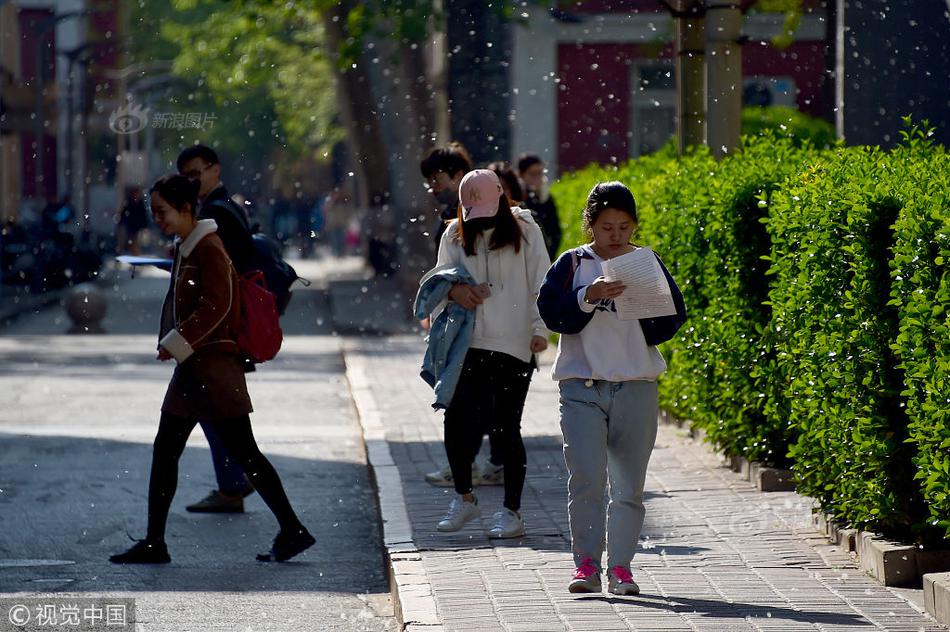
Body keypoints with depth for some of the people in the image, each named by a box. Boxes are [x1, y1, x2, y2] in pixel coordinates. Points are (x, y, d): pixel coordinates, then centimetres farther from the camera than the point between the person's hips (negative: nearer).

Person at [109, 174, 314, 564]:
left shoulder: (208, 247, -13)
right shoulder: (184, 249, 16)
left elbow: (217, 304, -21)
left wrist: (177, 341, -20)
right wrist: (168, 342, 13)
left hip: (214, 364, -10)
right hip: (192, 367, 10)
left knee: (243, 452, -7)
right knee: (164, 451, 8)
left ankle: (292, 531, -2)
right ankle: (153, 543, 11)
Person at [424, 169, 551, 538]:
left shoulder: (524, 232, 3)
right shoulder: (455, 236, 11)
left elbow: (540, 283, 2)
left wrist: (539, 329, -5)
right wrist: (454, 289, -5)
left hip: (514, 346, -3)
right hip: (469, 344, 3)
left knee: (507, 427, 0)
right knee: (457, 418, -7)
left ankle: (512, 511, 9)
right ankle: (464, 498, 14)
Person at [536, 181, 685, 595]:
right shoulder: (572, 264, 5)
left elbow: (675, 313, 5)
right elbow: (549, 309, -6)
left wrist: (645, 331, -13)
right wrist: (588, 297, -20)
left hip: (636, 386, 2)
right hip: (582, 386, -2)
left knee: (629, 483, 3)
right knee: (586, 478, -10)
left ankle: (621, 566, 10)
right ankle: (586, 564, -1)